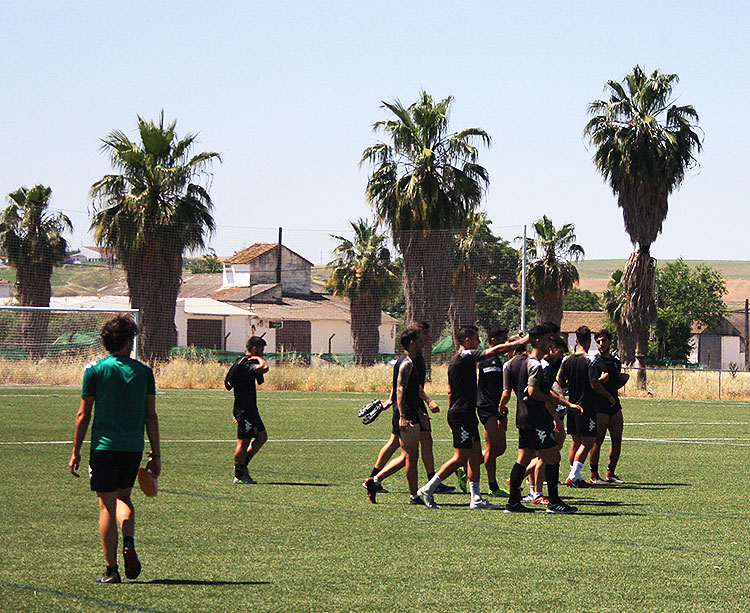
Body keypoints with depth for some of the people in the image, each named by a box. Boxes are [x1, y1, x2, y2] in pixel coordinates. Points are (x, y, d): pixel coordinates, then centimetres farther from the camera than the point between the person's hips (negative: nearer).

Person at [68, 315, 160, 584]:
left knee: (107, 505, 2)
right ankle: (129, 544, -1)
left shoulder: (95, 369, -3)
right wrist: (156, 455, 10)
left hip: (104, 446, -2)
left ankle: (111, 569, 2)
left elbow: (84, 414, -2)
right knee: (124, 497, 23)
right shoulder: (144, 371, 2)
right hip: (134, 448, 2)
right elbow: (151, 415, 3)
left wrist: (75, 453, 5)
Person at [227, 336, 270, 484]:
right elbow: (264, 368, -37)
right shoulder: (247, 364, -17)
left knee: (262, 436, 14)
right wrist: (259, 358, -14)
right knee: (244, 441, -4)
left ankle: (243, 465, 18)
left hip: (250, 409, 11)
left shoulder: (241, 362, 16)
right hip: (245, 410, -11)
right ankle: (239, 476, 2)